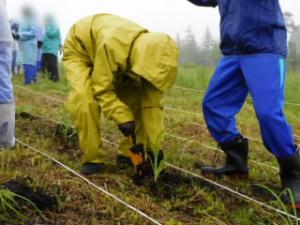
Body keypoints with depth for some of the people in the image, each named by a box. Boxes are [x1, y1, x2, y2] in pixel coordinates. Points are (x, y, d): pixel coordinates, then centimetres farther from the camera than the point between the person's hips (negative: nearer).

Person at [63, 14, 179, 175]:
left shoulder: (151, 50, -25)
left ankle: (128, 153, 4)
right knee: (85, 98, -29)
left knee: (136, 98, -9)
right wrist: (123, 118, -45)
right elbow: (102, 90, -35)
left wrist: (154, 145, -23)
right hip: (79, 50, -5)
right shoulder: (111, 45, -45)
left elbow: (152, 102, -22)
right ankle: (93, 158, -15)